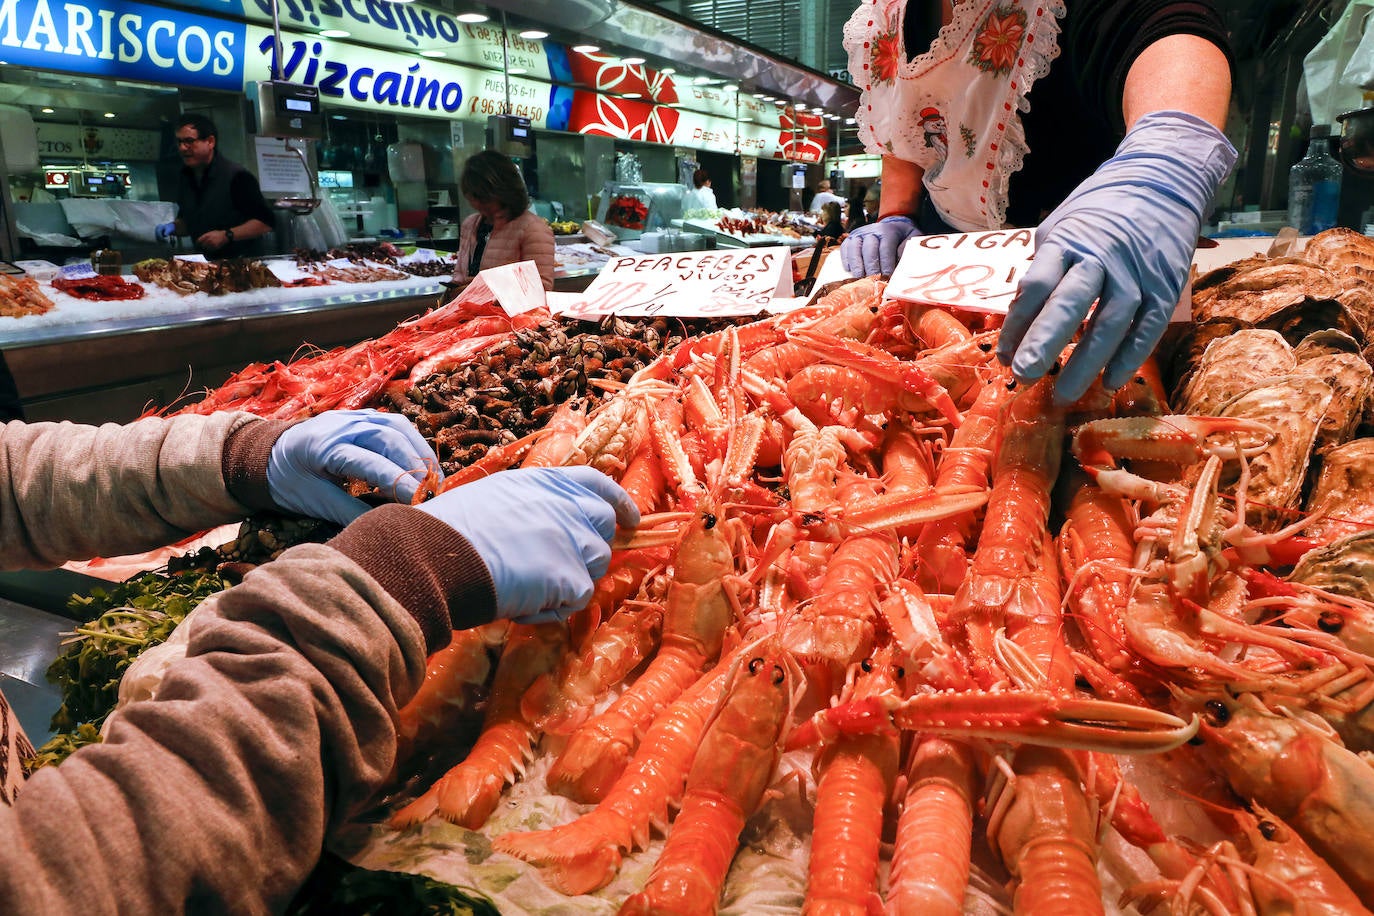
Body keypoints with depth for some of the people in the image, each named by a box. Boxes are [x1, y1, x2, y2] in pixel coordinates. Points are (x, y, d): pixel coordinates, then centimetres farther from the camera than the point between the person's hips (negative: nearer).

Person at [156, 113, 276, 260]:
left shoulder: (236, 176, -11)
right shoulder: (185, 178, 13)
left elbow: (266, 223, -14)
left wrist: (226, 236, -22)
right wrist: (173, 227, 6)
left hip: (242, 263, -6)